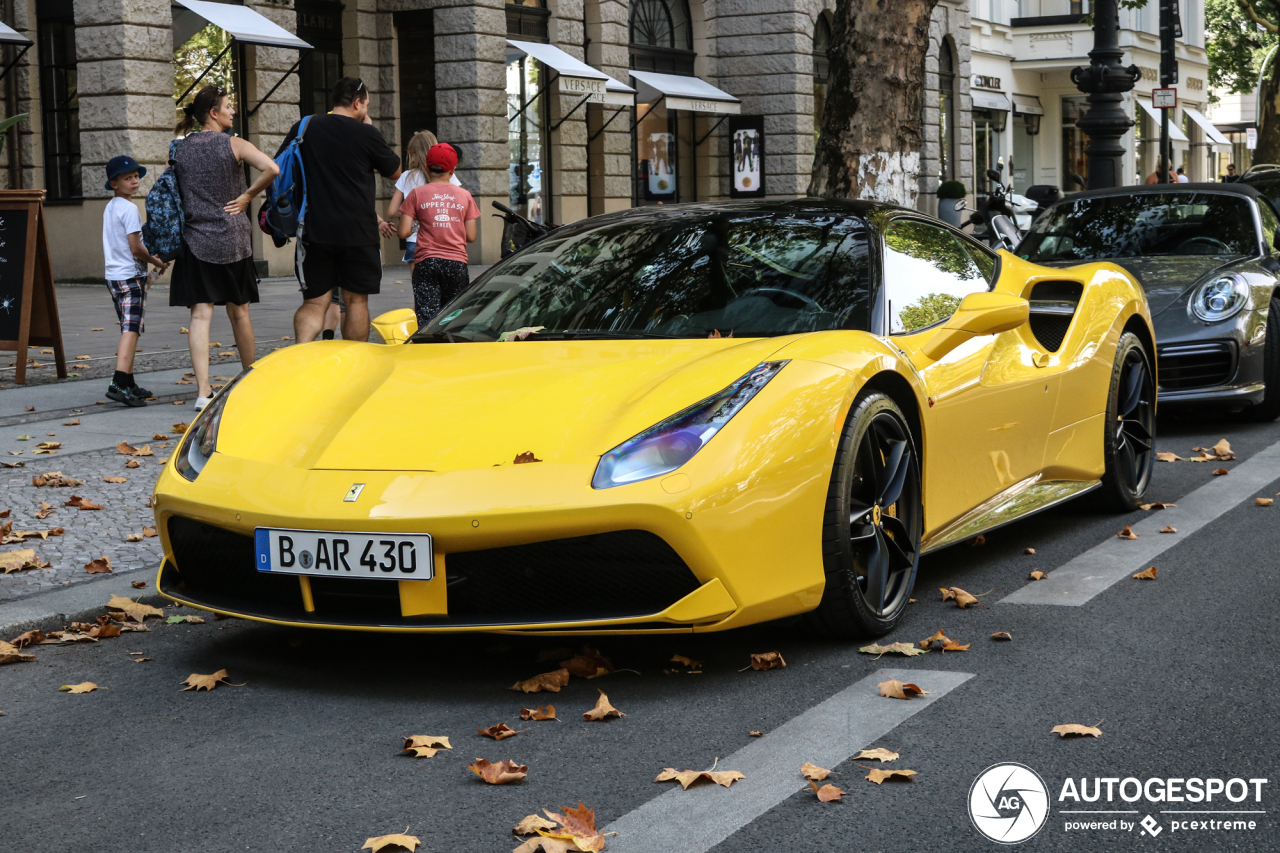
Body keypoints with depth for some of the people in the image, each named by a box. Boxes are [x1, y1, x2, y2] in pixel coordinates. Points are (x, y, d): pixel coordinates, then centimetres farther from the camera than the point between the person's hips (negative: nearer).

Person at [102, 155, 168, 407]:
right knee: (131, 330, -14)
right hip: (131, 276, -9)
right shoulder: (129, 208, -13)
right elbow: (135, 247, -18)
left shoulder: (109, 208, 16)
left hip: (113, 275, 9)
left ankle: (129, 383, 19)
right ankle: (119, 384, -25)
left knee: (128, 330, 15)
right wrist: (156, 261, -1)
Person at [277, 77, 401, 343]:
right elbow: (395, 172, 9)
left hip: (314, 231, 3)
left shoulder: (302, 129, 6)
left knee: (314, 302, 5)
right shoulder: (366, 134, -5)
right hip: (358, 232, -3)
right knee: (356, 300, 9)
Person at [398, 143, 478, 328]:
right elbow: (471, 236, 4)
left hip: (427, 262, -2)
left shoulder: (417, 194, 2)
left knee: (427, 318, -7)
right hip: (457, 263, 2)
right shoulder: (464, 195, 7)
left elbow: (404, 232, -5)